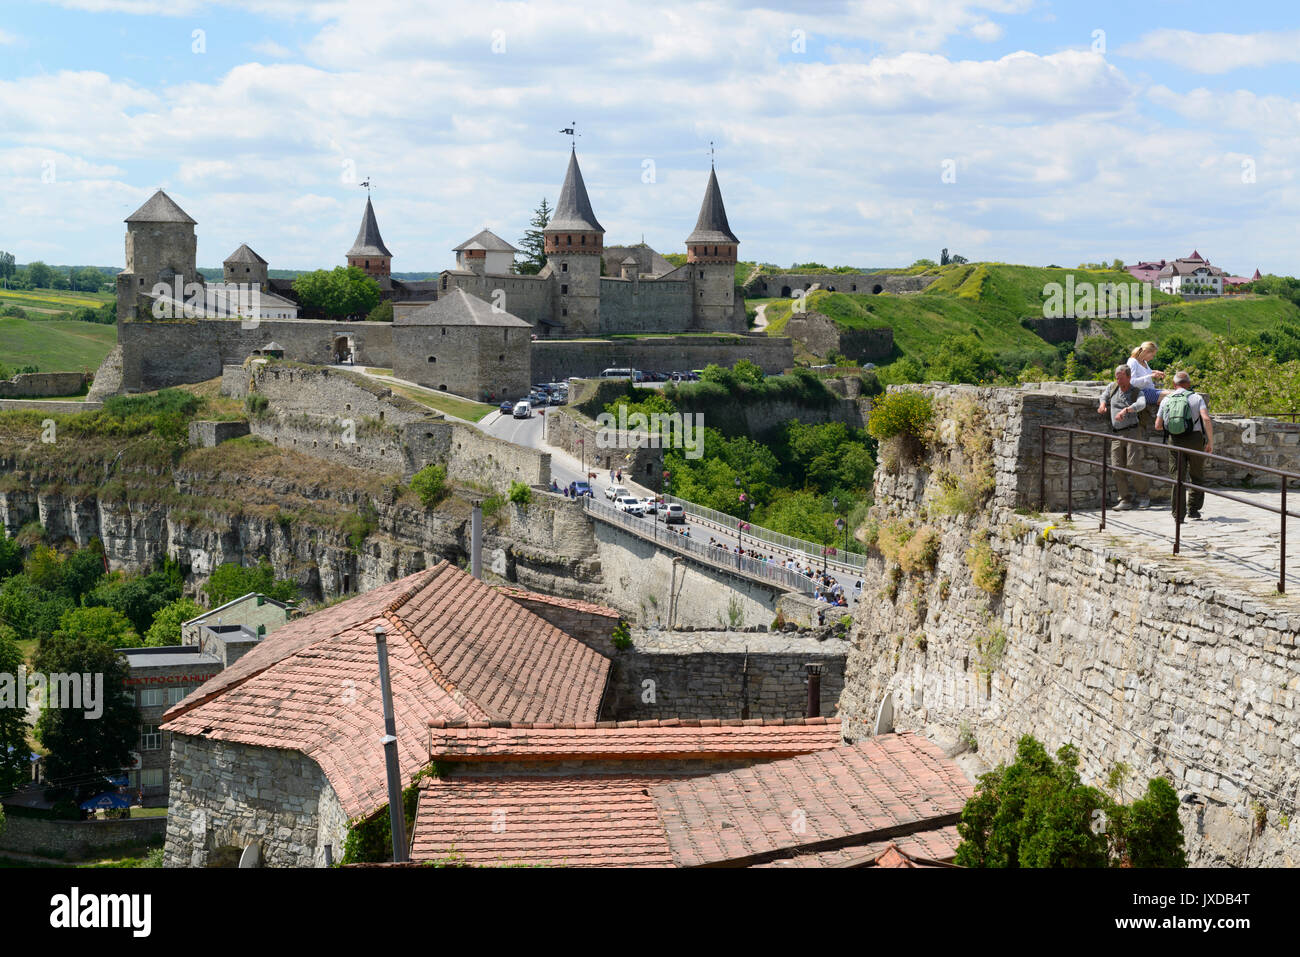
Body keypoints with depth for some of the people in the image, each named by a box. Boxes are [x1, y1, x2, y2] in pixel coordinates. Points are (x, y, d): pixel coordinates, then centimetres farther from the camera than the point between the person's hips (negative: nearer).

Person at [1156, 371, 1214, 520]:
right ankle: (1193, 509, 16)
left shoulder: (1167, 400, 8)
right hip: (1194, 439, -1)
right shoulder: (1196, 397, 1)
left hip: (1174, 441, 2)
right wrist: (1211, 442, -8)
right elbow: (1206, 419, -13)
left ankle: (1178, 514, -1)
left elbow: (1158, 426, 7)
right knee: (1197, 477, 15)